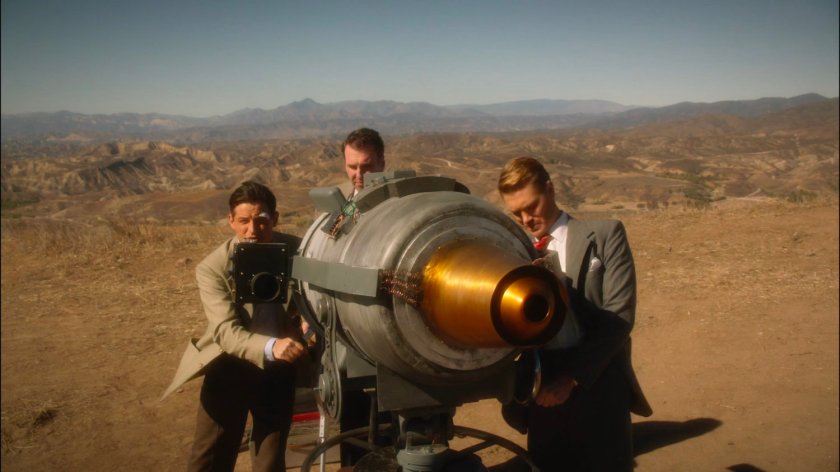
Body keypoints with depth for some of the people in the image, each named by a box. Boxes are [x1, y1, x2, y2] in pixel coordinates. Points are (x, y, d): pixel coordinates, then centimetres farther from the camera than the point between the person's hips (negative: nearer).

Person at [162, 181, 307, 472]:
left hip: (278, 368, 2)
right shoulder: (212, 268, -19)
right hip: (231, 367, -1)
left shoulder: (298, 251, -12)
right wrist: (270, 346, -47)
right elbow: (227, 332, -28)